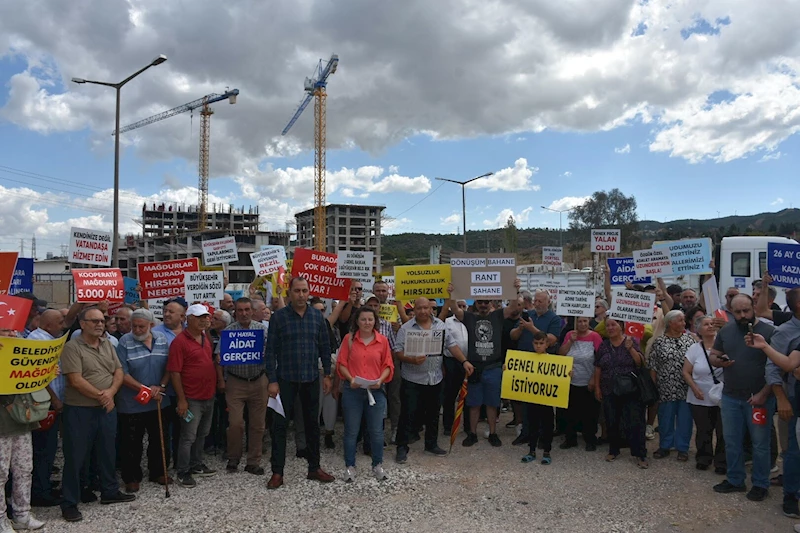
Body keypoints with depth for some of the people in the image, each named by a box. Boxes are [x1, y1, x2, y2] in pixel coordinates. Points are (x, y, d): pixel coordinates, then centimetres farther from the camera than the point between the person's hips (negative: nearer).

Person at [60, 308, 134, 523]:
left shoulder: (108, 344, 8)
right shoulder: (72, 347, -13)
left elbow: (118, 372, 6)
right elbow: (76, 381, -19)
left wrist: (110, 392, -13)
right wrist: (100, 396, -13)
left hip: (107, 408, 6)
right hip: (80, 410, -6)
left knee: (107, 452, 16)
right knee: (76, 456, 2)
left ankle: (110, 491, 31)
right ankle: (69, 503, 14)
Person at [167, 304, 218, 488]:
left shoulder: (206, 338, 8)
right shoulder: (180, 342, -15)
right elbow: (174, 372, -16)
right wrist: (181, 399, -17)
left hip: (209, 396, 7)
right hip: (192, 399, -7)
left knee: (202, 434, 19)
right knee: (188, 437, 2)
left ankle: (196, 465, 33)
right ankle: (183, 473, 14)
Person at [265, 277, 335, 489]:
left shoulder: (317, 316, 2)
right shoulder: (279, 317, -6)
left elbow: (325, 347, 7)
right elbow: (271, 350, -6)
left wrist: (327, 374, 4)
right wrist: (272, 380, -10)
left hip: (312, 378, 3)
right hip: (286, 379, -3)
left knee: (312, 423, 12)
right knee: (279, 425, 2)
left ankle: (314, 468, 26)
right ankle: (277, 472, 14)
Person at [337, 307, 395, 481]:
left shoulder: (382, 340, 1)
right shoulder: (349, 339, -1)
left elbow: (388, 365, 4)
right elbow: (341, 363, 0)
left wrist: (380, 380, -12)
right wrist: (351, 379, -14)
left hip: (376, 390, 1)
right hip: (353, 390, -1)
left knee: (376, 431, 9)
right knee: (351, 431, 7)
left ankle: (378, 465, 26)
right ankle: (350, 466, 21)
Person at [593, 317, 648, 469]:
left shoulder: (631, 342, -3)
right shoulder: (603, 345, 6)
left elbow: (640, 362, -10)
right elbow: (598, 368, 8)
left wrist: (630, 348, -23)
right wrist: (597, 387, 4)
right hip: (609, 392, 3)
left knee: (635, 422, -5)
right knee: (611, 422, 10)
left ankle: (640, 454, 3)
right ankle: (613, 450, 24)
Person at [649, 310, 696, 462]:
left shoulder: (689, 339, 3)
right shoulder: (659, 342, -2)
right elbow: (653, 366, 0)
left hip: (686, 388, 1)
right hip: (666, 389, -1)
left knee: (684, 418, 7)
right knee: (665, 418, 9)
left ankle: (682, 448, 22)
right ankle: (665, 446, 24)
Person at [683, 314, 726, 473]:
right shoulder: (694, 348, 1)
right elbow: (686, 372, 4)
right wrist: (695, 388, -7)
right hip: (700, 399, 2)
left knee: (723, 431, 3)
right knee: (703, 431, 12)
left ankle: (721, 461, 20)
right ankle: (703, 458, 30)